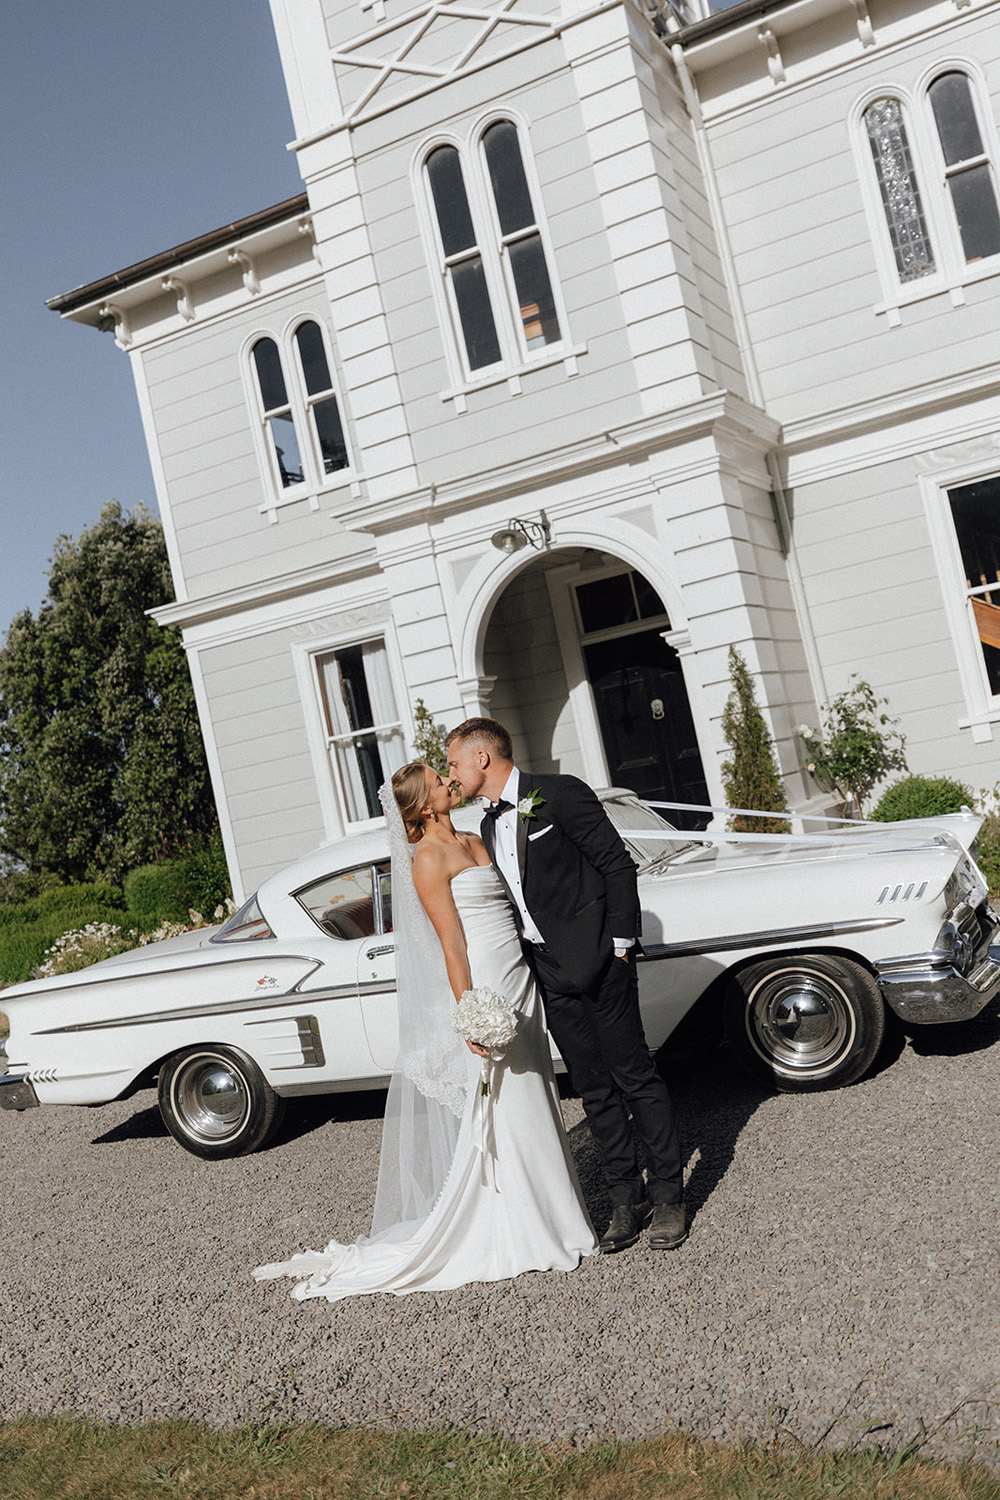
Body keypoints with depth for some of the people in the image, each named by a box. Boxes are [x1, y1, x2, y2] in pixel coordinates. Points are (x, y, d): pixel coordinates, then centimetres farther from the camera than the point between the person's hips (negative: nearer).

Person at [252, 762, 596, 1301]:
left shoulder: (474, 842, 13)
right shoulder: (428, 859, -12)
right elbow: (451, 943, -17)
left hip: (517, 983, 8)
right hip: (483, 990, -8)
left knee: (529, 1104, 14)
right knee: (497, 1112, -1)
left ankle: (545, 1213, 26)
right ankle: (513, 1235, 9)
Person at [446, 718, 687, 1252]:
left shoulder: (559, 794, -8)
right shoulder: (489, 828, 14)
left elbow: (617, 864, -9)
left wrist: (620, 945, -11)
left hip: (597, 963, -7)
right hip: (550, 976, 7)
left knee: (635, 1077, 0)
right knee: (594, 1089, 10)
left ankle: (669, 1197, 10)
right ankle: (627, 1201, 18)